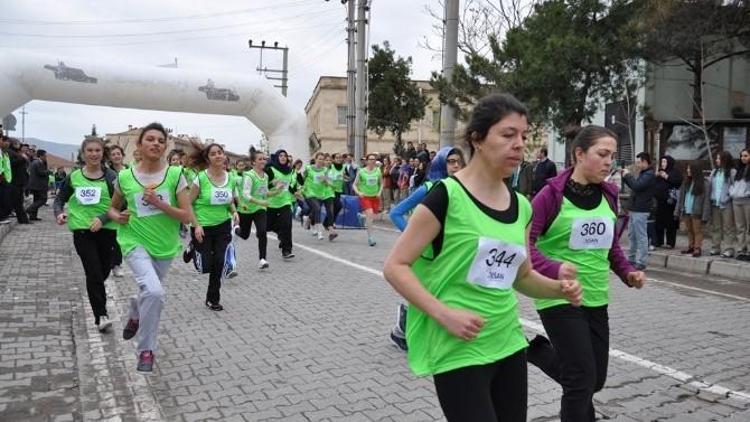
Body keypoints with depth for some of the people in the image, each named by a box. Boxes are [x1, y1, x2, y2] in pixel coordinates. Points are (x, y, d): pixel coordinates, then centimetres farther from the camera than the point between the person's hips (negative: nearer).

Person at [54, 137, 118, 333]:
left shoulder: (111, 176, -1)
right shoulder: (73, 177, 3)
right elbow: (60, 199, 12)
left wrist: (102, 219, -18)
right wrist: (59, 213, -9)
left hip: (106, 230, 1)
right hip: (82, 231, -1)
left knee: (104, 272, 13)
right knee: (94, 273, -10)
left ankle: (95, 296, 45)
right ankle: (101, 316, -6)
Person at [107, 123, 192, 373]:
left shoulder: (175, 174, -8)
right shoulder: (124, 177, -5)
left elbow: (188, 216, -10)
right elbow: (113, 207, 13)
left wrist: (159, 203, -21)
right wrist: (117, 217, -9)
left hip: (165, 246, 2)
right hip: (135, 242, -2)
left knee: (150, 292, 20)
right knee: (153, 291, -24)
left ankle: (134, 315, 57)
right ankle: (146, 349, -3)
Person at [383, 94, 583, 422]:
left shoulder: (521, 206, 6)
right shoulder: (447, 195, -15)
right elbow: (395, 267, -14)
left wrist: (559, 288, -1)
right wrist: (444, 314, -22)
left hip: (509, 344, 7)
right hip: (458, 352, -7)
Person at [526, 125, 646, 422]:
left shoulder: (608, 195, 6)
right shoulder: (552, 194, -14)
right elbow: (524, 243, -17)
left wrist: (628, 272, 4)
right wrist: (553, 269, -31)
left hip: (596, 299, 7)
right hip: (559, 298, -7)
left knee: (596, 380, 14)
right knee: (582, 380, -3)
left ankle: (539, 350, 34)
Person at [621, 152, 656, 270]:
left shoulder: (649, 174, -13)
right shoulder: (643, 173, 17)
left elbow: (636, 186, -24)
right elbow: (634, 186, 22)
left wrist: (628, 175, -11)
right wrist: (625, 176, 11)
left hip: (641, 210, -10)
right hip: (635, 209, 10)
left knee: (641, 236, -6)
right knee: (632, 235, 15)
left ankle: (641, 262, -3)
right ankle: (632, 258, 23)